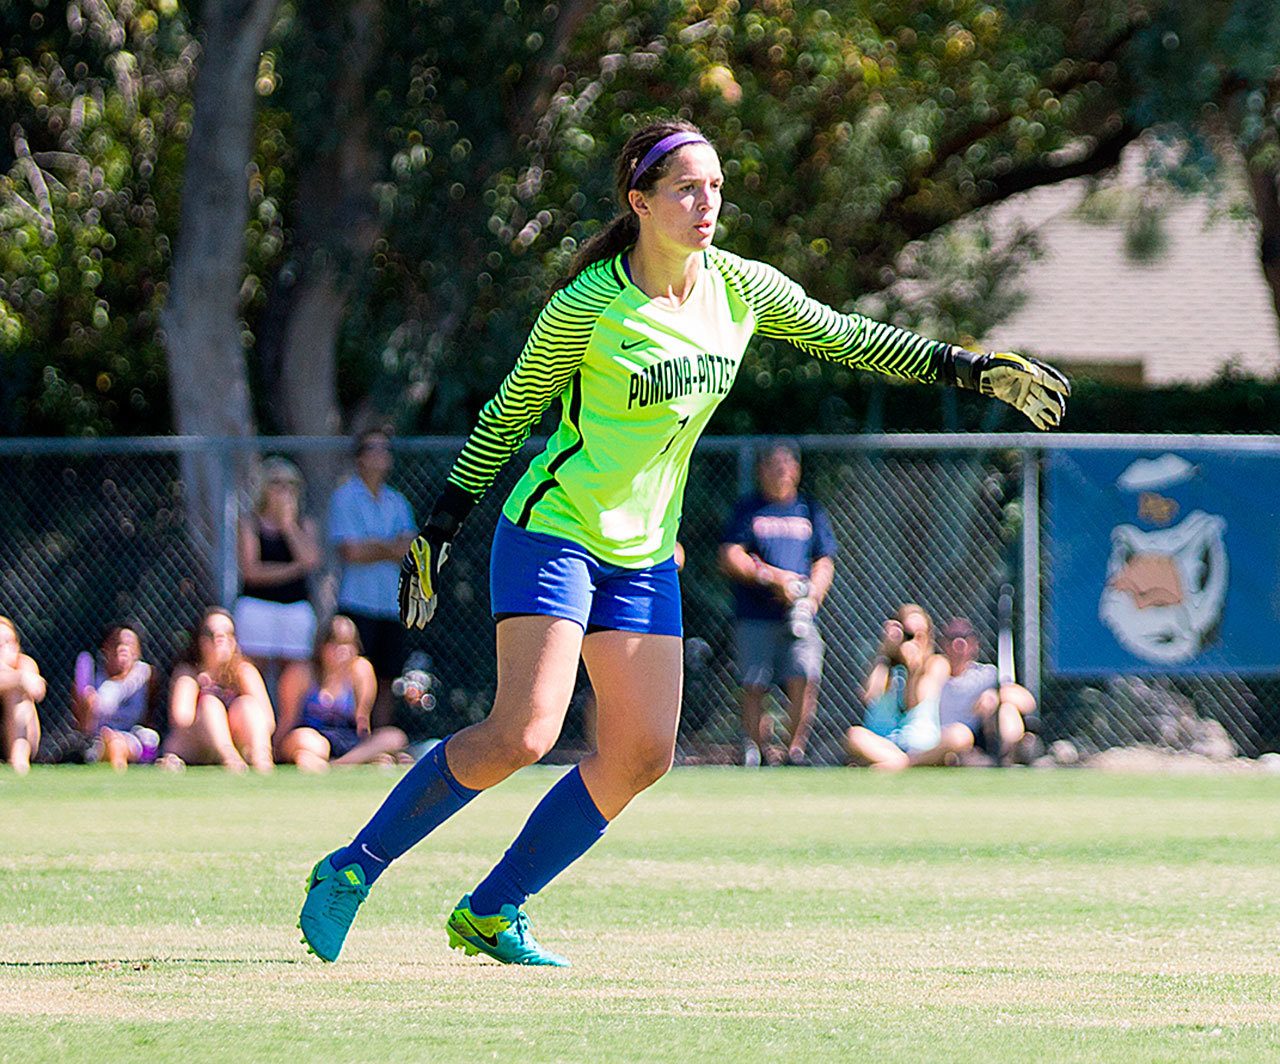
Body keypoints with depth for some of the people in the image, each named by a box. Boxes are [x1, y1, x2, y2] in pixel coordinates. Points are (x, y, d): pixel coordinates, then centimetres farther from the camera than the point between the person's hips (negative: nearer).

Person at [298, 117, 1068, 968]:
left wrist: (973, 369, 8)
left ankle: (490, 913, 7)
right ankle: (353, 871, -6)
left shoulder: (742, 289, 0)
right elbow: (508, 413, -4)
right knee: (521, 735, -20)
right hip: (552, 534, -6)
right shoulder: (589, 305, -14)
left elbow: (848, 337, 14)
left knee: (642, 755, -4)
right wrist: (440, 529, -3)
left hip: (644, 554, 6)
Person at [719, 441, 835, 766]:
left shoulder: (810, 510, 17)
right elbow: (730, 558, 0)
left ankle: (795, 748, -7)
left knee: (803, 680, -14)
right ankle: (758, 746, 7)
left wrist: (811, 596, -5)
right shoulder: (748, 509, 9)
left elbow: (824, 562, 15)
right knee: (754, 687, -5)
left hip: (798, 615, 1)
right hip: (756, 616, -1)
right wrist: (773, 577, -12)